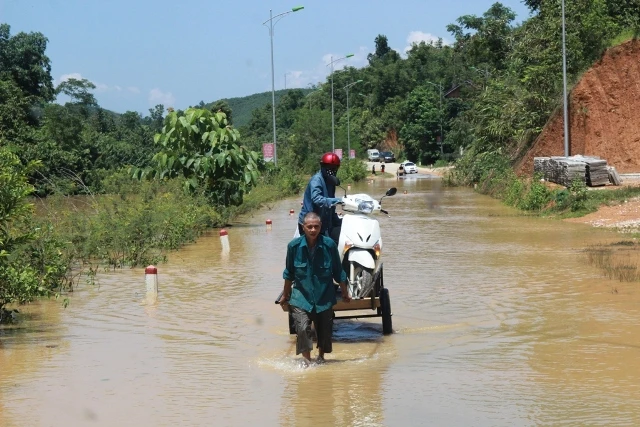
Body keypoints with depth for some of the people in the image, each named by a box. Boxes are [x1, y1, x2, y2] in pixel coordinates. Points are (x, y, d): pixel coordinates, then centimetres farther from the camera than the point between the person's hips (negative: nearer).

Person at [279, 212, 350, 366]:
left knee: (325, 330, 10)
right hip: (301, 296, -1)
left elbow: (338, 272, 3)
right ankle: (306, 360, -6)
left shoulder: (329, 245, -10)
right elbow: (289, 273, 6)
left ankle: (321, 357, 34)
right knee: (303, 328, -18)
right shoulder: (294, 246, -10)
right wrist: (285, 295, 15)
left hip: (325, 297, 1)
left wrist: (345, 293, 11)